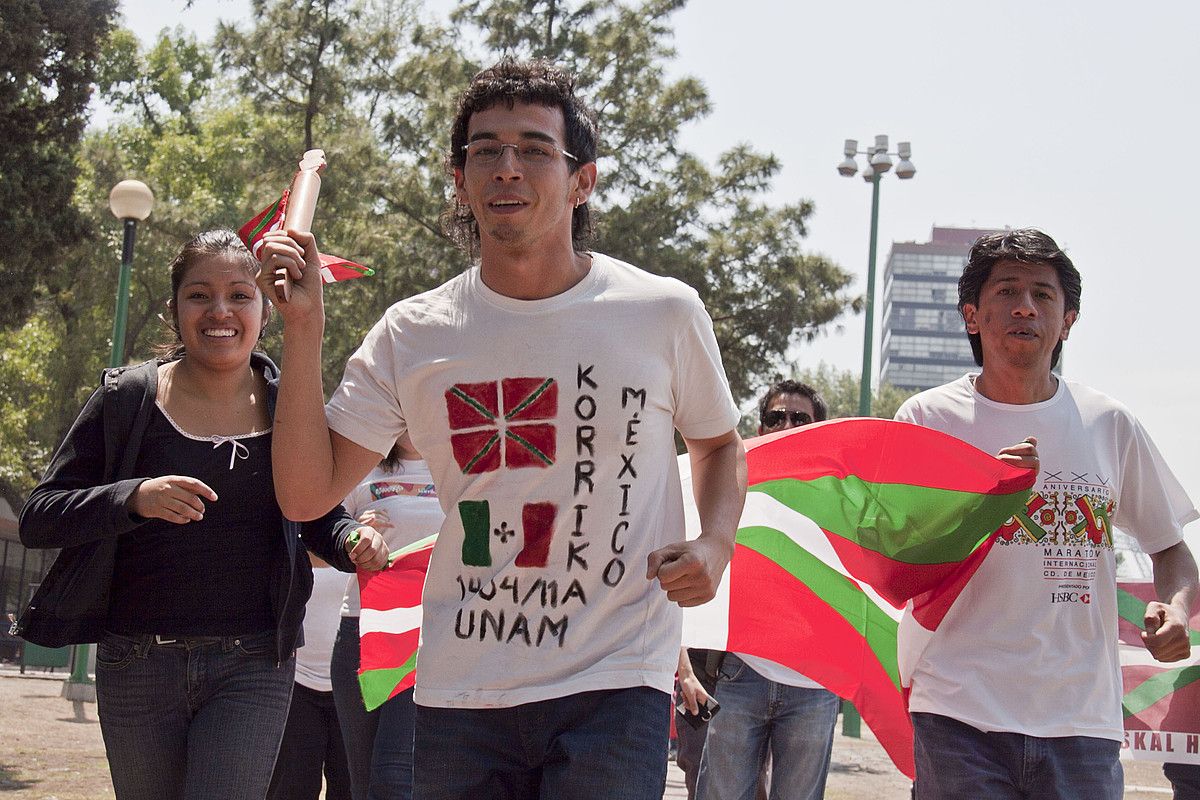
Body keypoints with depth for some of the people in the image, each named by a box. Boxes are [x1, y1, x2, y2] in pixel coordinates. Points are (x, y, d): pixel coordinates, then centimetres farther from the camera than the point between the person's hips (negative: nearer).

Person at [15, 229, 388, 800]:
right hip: (138, 663, 1)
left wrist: (354, 543, -8)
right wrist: (134, 498, -22)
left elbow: (319, 517, 16)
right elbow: (37, 518, -4)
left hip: (253, 666, 0)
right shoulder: (128, 398, -1)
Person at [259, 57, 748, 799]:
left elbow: (719, 445, 17)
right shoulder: (414, 335, 3)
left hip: (613, 685, -2)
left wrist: (716, 544, -3)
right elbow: (306, 494, 0)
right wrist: (303, 328, -7)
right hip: (461, 693, 2)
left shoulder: (664, 313, 0)